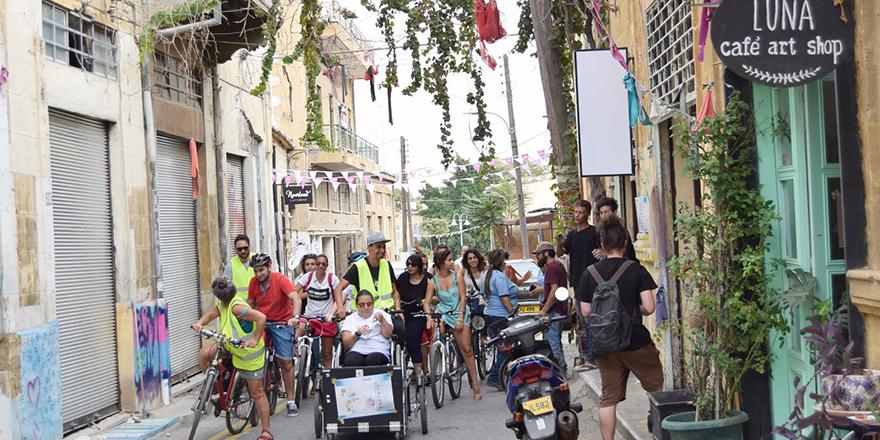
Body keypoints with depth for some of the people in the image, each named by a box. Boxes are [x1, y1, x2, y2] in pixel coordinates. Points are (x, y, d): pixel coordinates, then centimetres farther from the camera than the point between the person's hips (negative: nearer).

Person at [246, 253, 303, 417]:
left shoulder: (281, 279, -17)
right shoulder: (254, 282, -3)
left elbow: (296, 299, -27)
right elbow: (250, 304, 7)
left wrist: (294, 316, -43)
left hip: (282, 322, -3)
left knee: (286, 362, -1)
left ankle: (291, 401, 10)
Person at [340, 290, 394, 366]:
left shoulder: (381, 314, 21)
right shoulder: (349, 319, 21)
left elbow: (387, 335, 4)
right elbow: (346, 345, 8)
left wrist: (382, 320, -8)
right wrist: (357, 334, -7)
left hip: (378, 351, 0)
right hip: (356, 352, 1)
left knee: (372, 360, -37)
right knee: (352, 361, -36)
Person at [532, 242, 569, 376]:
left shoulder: (552, 268, -15)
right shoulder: (559, 265, 17)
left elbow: (554, 290, -22)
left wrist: (544, 309, -21)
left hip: (553, 310, -11)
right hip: (561, 310, 11)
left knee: (552, 343, -8)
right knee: (557, 342, 16)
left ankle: (561, 370, -7)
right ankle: (563, 371, 20)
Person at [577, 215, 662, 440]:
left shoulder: (589, 273, 0)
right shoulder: (637, 271, -8)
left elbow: (586, 312, 3)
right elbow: (649, 308, -13)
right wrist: (635, 310, 8)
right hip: (636, 342, -3)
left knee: (608, 397, 9)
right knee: (657, 390, 15)